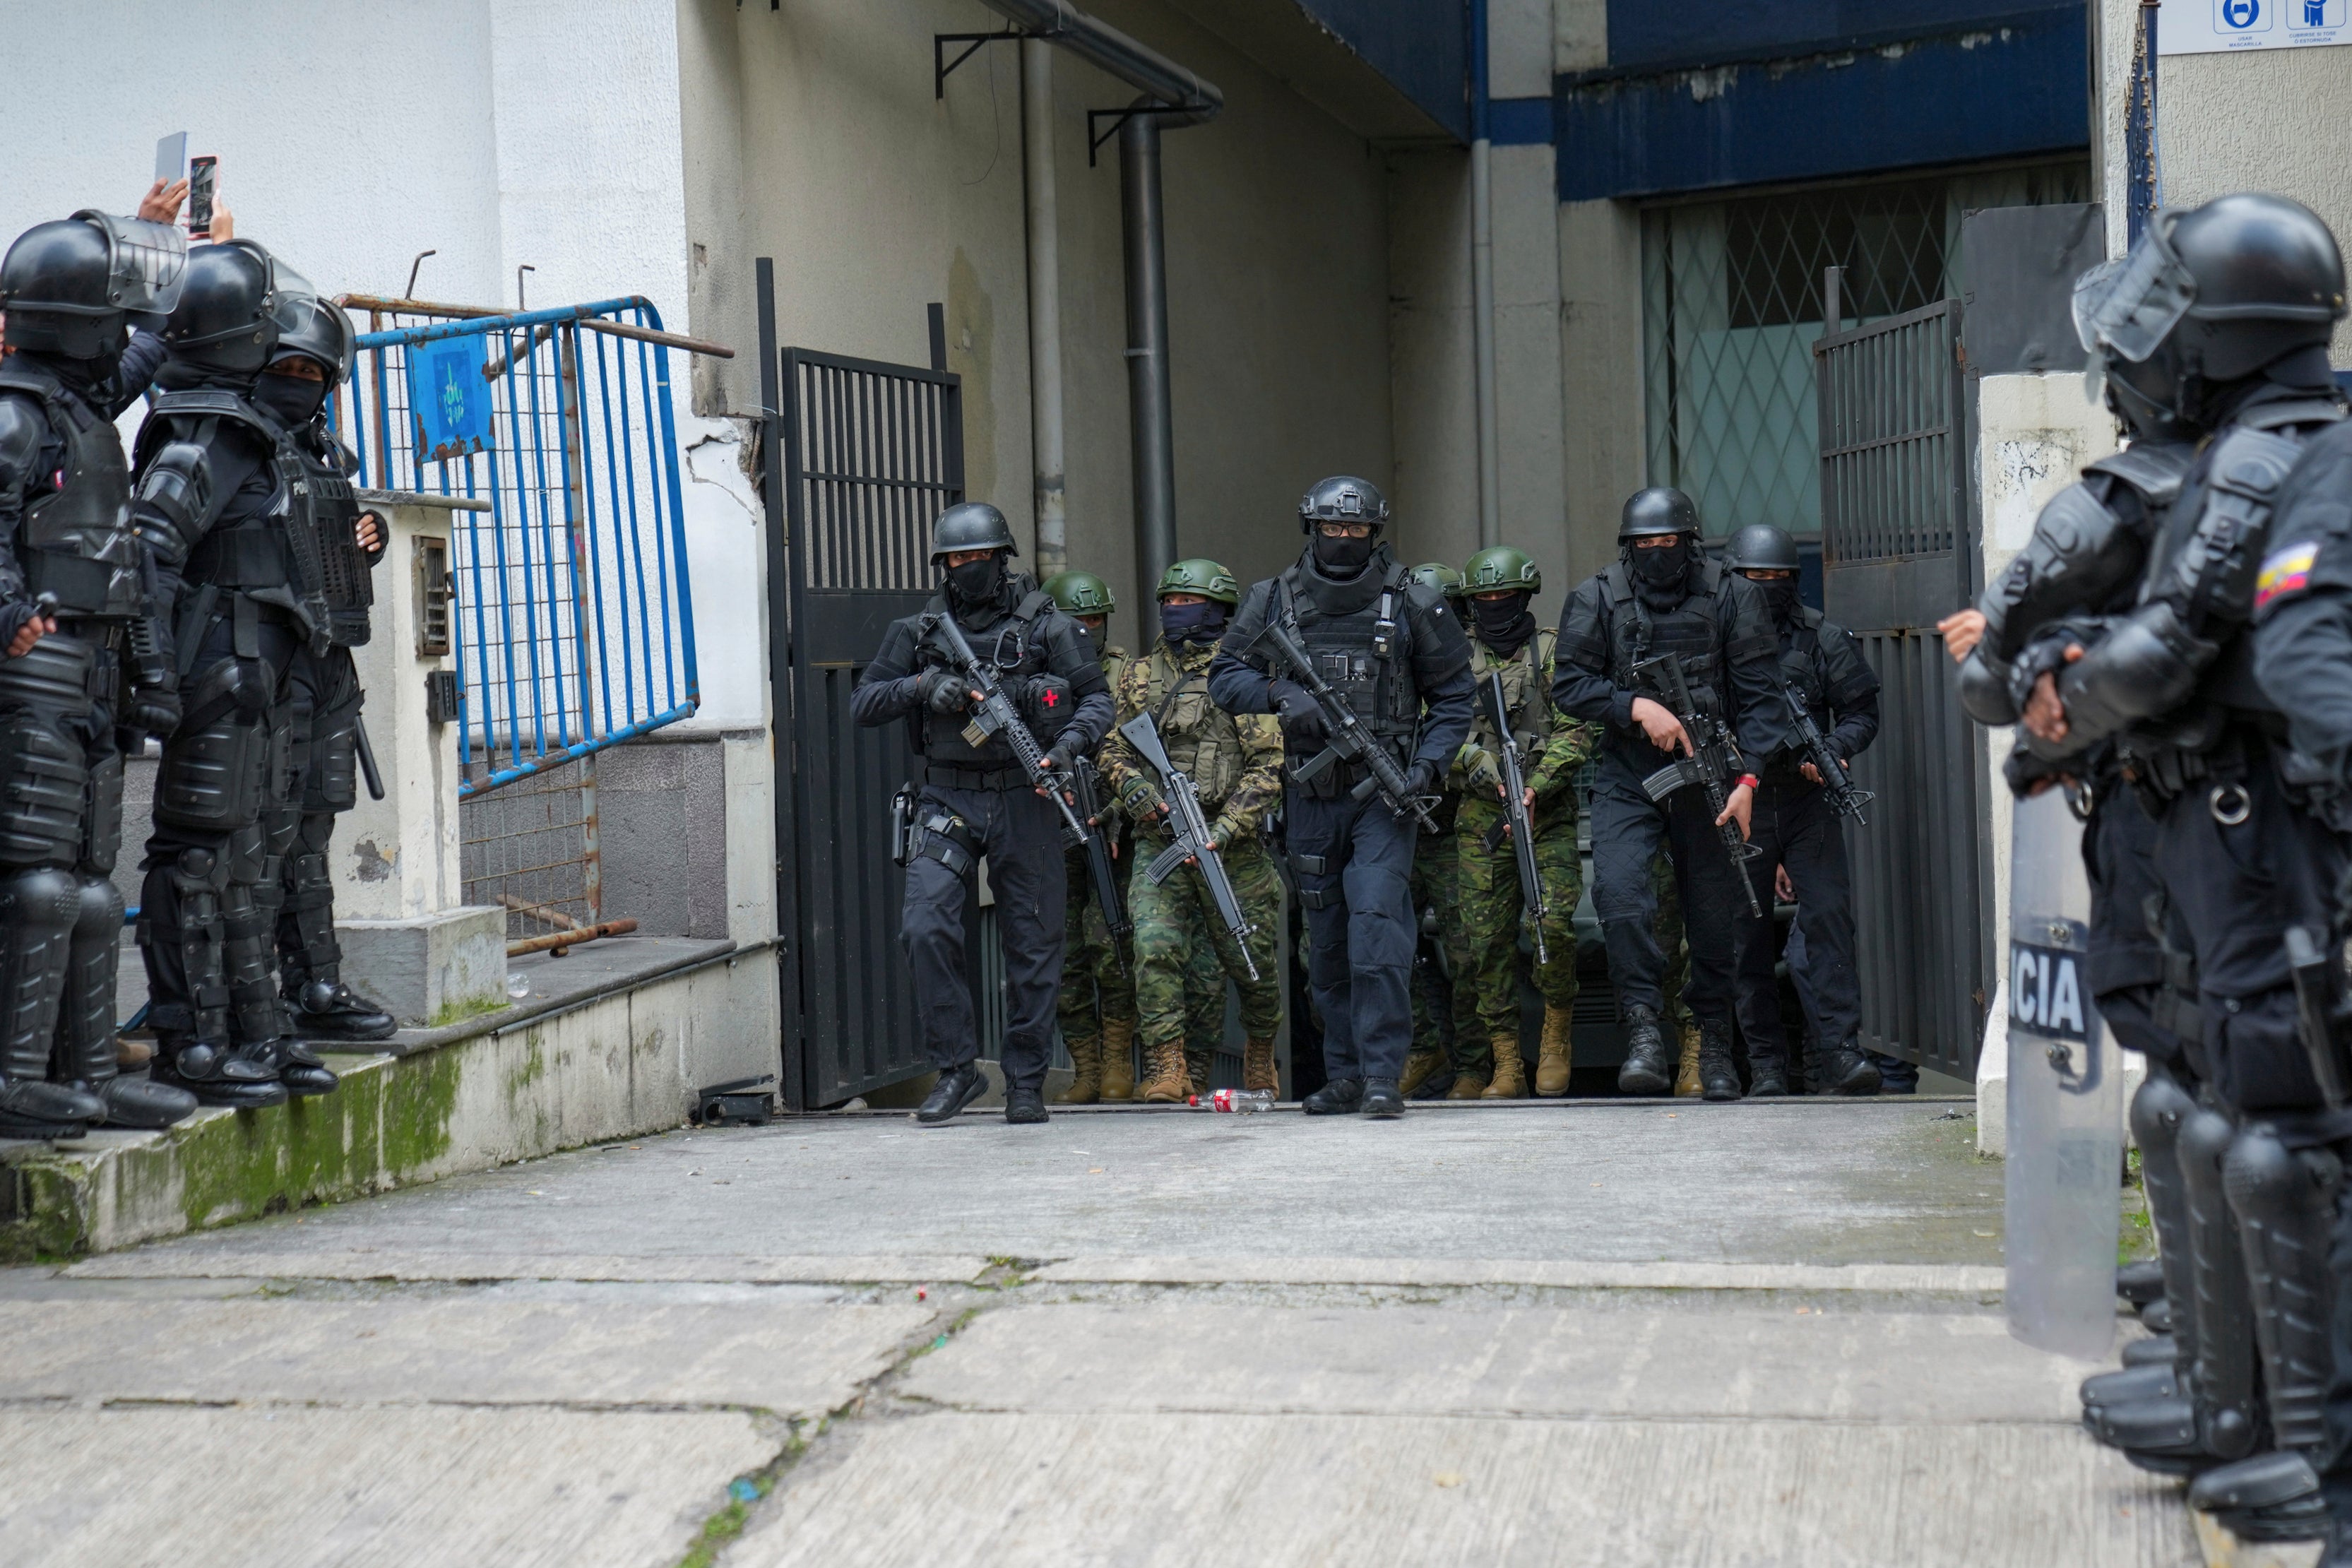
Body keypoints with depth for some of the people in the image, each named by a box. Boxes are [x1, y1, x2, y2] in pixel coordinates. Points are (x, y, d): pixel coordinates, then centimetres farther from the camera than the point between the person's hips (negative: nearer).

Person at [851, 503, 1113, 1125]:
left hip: (1025, 800, -1)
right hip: (948, 800, 1)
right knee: (926, 927, -16)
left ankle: (1026, 1083, 15)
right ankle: (956, 1068, -3)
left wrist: (1069, 743, -15)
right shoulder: (919, 630, 7)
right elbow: (863, 703, 6)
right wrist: (921, 686, -12)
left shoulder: (1047, 627, 2)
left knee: (1033, 944, 3)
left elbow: (1097, 698, 5)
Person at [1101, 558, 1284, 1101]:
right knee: (1155, 951, -15)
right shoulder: (1140, 675, 12)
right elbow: (1114, 748, 17)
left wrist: (1224, 829, -16)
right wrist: (1134, 786, -7)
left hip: (1231, 843, -2)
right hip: (1158, 841, 2)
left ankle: (1261, 1053, 33)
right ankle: (1168, 1068, -11)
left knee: (1252, 960, 8)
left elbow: (1268, 766, -5)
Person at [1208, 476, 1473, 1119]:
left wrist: (1427, 765, -10)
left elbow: (1453, 697, 5)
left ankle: (1382, 1076, -13)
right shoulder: (1273, 602, 6)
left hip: (1384, 795, -3)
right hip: (1310, 795, 3)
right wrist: (1279, 694, -12)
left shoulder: (1411, 605, 1)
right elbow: (1224, 677, 7)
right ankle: (1343, 1076, 21)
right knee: (1326, 944, 10)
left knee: (1377, 923, -15)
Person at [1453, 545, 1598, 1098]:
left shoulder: (1555, 650, 4)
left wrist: (1534, 787, -16)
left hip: (1549, 811, -2)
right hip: (1481, 817, 3)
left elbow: (1579, 730, -4)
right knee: (1487, 937, -1)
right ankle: (1506, 1063, 5)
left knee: (1555, 922, -17)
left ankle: (1556, 1041, 3)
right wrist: (1492, 777, -14)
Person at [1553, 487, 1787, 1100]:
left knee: (1717, 914, 4)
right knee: (1619, 889, -22)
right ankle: (1644, 1029, -18)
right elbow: (1568, 684, 0)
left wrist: (1748, 778, -12)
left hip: (1709, 778, 0)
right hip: (1627, 780, 0)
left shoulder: (1732, 597, 1)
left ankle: (1715, 1045, 21)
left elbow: (1761, 696, -1)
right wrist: (1638, 708, -15)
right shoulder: (1596, 600, 3)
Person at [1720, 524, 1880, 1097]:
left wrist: (1832, 750, -10)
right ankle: (1766, 1062, 10)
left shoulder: (1824, 640, 6)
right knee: (1747, 931, 3)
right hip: (1740, 801, 0)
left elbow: (1862, 712, 8)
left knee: (1830, 916, -10)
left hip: (1809, 799, 0)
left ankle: (1841, 1049, -10)